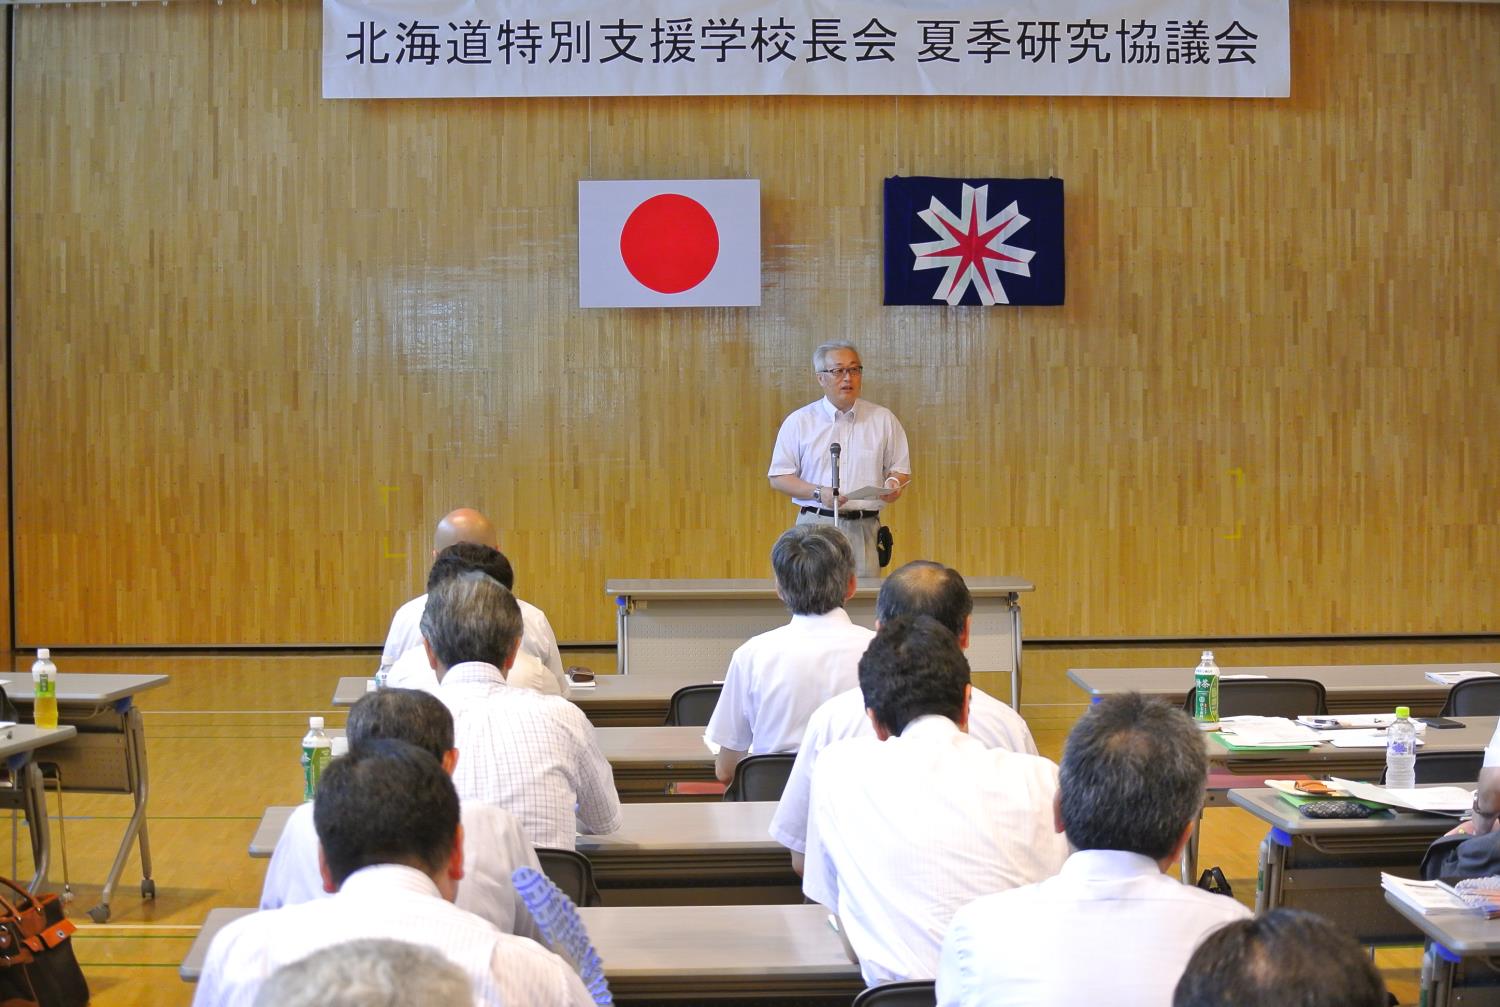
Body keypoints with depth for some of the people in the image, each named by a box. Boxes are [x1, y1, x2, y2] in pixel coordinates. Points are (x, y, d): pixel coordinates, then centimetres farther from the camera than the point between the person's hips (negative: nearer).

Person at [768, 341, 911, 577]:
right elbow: (778, 477, 5)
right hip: (816, 525, -1)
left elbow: (900, 469, 17)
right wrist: (818, 493, -10)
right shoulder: (799, 422, 6)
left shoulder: (883, 419, 12)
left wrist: (894, 485, -6)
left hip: (865, 529, 1)